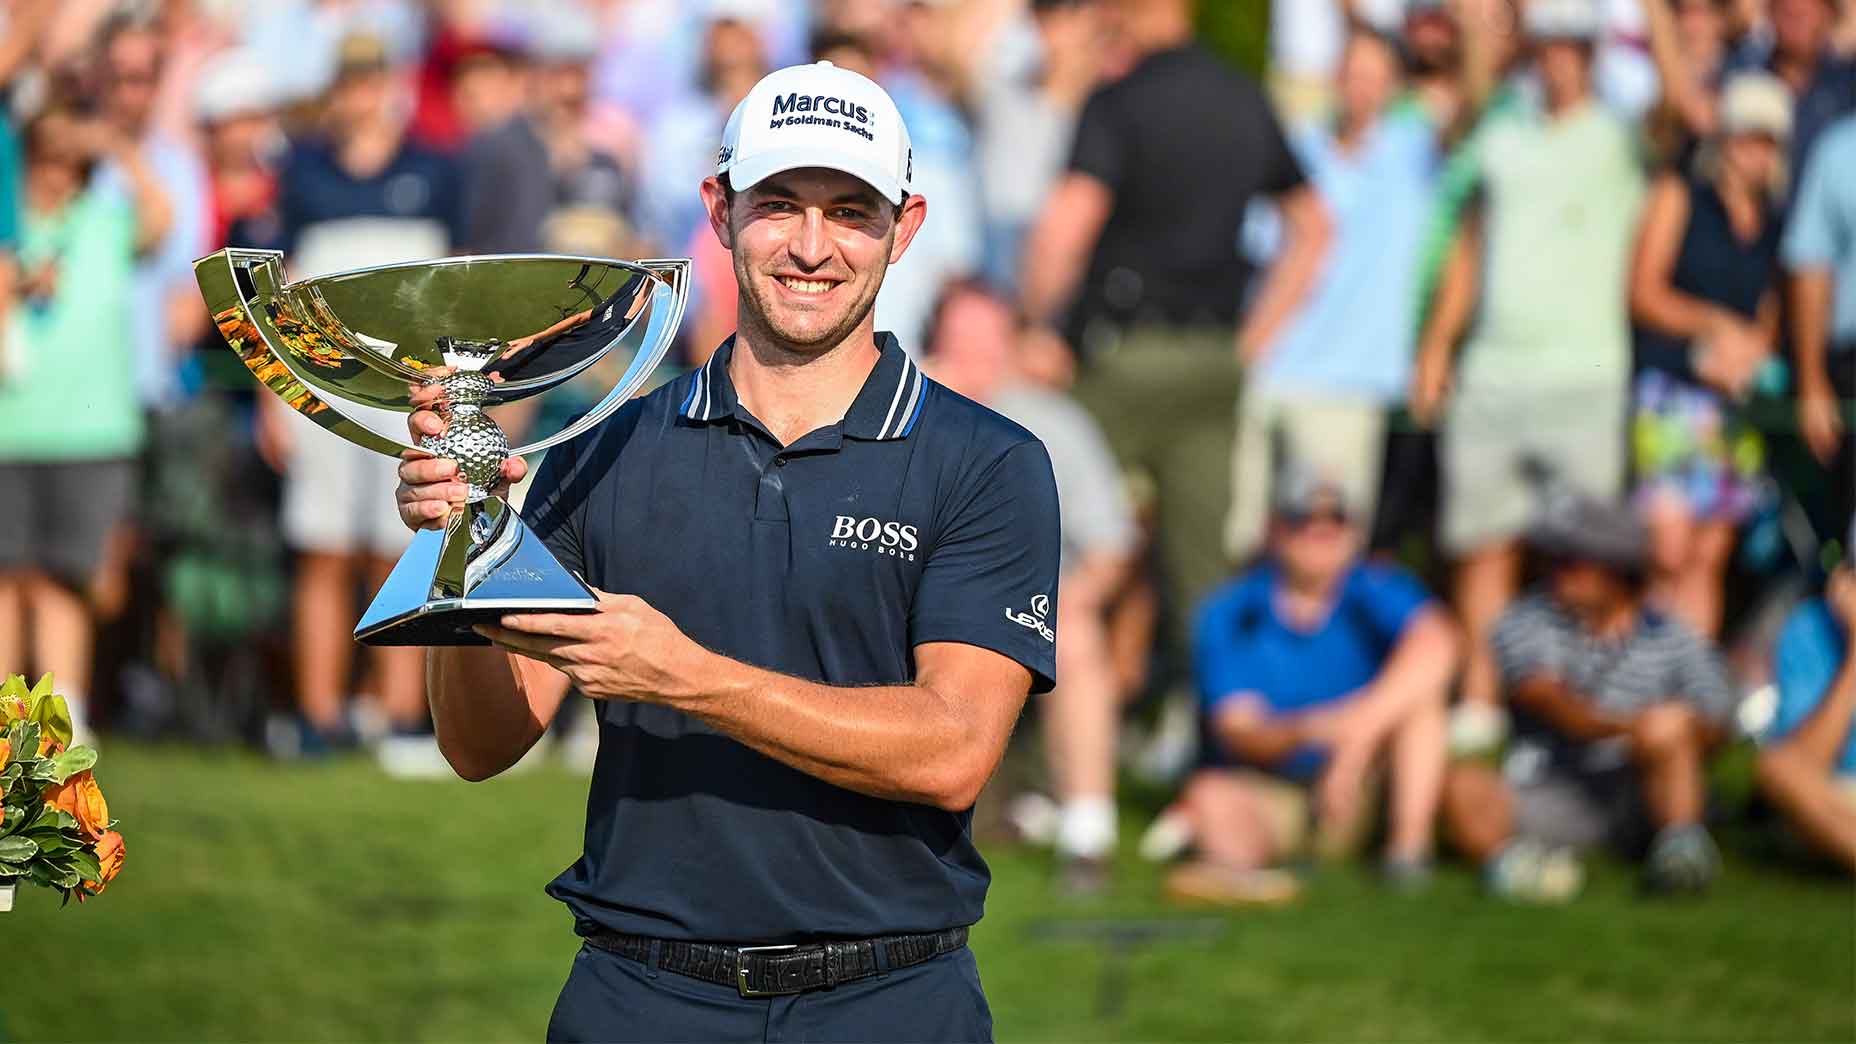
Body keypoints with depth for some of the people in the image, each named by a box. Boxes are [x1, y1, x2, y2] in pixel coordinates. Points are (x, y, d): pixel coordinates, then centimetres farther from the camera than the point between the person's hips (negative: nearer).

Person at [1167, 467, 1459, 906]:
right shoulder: (1229, 614, -3)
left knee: (1417, 688, -20)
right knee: (1212, 793, -32)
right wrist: (1306, 731, -38)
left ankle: (1409, 848, -29)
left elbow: (1436, 642, -27)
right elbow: (1237, 730, -14)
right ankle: (1234, 862, -64)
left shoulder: (1376, 593, -4)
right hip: (1263, 794, -1)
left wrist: (1357, 734, -39)